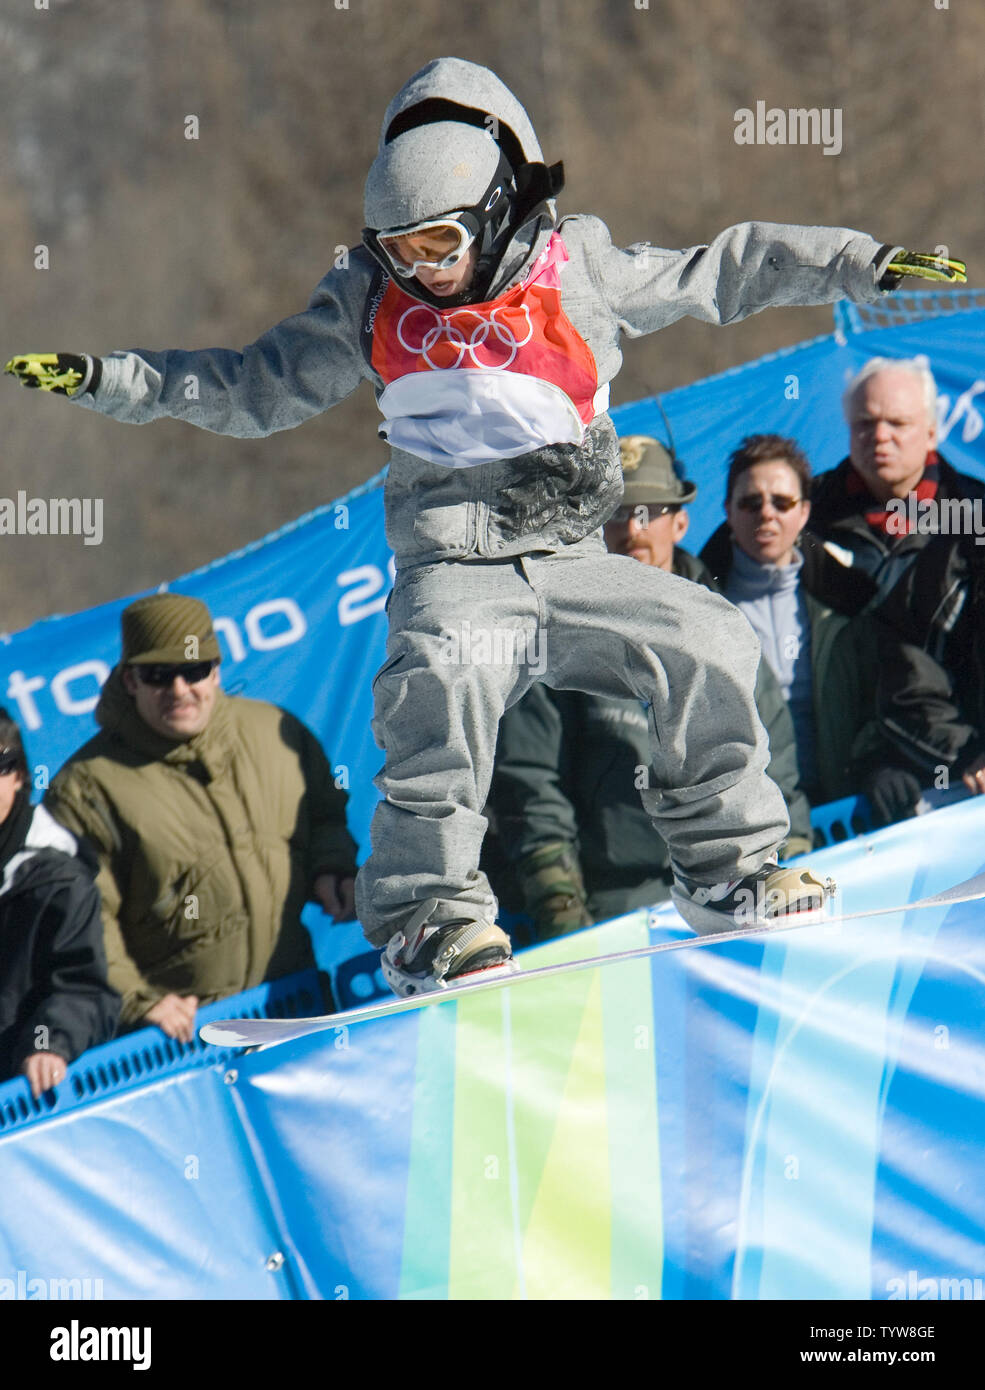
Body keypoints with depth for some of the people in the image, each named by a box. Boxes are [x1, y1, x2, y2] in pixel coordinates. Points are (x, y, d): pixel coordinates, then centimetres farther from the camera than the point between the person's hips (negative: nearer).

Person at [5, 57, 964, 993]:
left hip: (572, 564, 2)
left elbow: (724, 273, 11)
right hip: (455, 570, -2)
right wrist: (104, 380, 8)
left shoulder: (581, 271, 2)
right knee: (441, 674, -33)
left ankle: (728, 865, 3)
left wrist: (861, 267, 8)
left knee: (708, 642, -15)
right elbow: (255, 388, 14)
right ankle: (427, 910, -28)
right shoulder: (369, 302, 5)